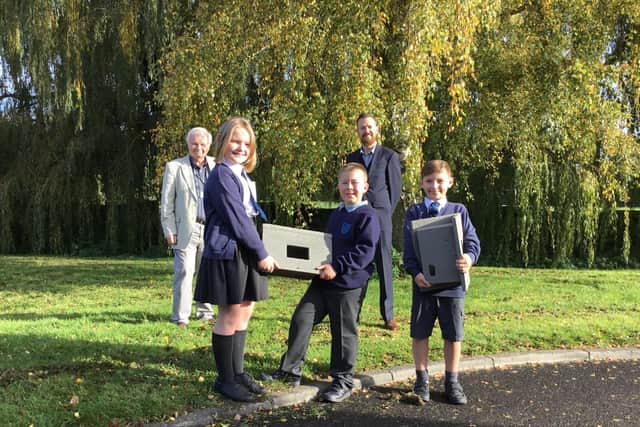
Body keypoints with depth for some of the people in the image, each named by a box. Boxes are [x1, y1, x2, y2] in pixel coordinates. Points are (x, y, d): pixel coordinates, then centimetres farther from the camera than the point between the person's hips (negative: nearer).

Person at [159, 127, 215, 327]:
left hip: (211, 229, 3)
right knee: (184, 272, -6)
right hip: (186, 229, -3)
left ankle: (205, 312, 23)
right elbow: (166, 202, 1)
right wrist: (169, 230, -5)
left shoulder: (216, 167, 10)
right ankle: (180, 316, 2)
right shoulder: (174, 167, 3)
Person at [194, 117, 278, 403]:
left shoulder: (242, 176, 16)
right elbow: (237, 219, -17)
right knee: (229, 317, -1)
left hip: (246, 252, 9)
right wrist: (262, 253, -13)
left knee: (244, 312, 13)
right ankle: (224, 379, 12)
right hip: (227, 253, -9)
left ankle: (237, 371, 25)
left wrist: (258, 252, 9)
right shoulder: (221, 175, -13)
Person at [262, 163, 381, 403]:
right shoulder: (336, 215, 15)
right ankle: (290, 369, 17)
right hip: (323, 280, 8)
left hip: (349, 284, -8)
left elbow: (365, 251, -19)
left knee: (344, 332, 4)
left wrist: (337, 267, -25)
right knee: (301, 319, 4)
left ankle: (343, 380, 20)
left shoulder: (367, 216, -11)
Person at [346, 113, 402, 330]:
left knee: (384, 266, 1)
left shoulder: (389, 156, 5)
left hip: (380, 216, -2)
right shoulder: (351, 158, 15)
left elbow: (396, 189, 5)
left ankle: (388, 316, 8)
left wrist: (385, 213, 1)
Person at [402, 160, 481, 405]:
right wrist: (415, 273, -19)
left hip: (453, 283, 1)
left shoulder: (458, 211, 5)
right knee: (420, 333, 7)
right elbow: (408, 249, -4)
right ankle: (422, 381, 23)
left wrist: (469, 258, -22)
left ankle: (452, 382, 25)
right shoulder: (414, 213, 2)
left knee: (454, 335, 9)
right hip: (424, 283, 0)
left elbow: (472, 242, 0)